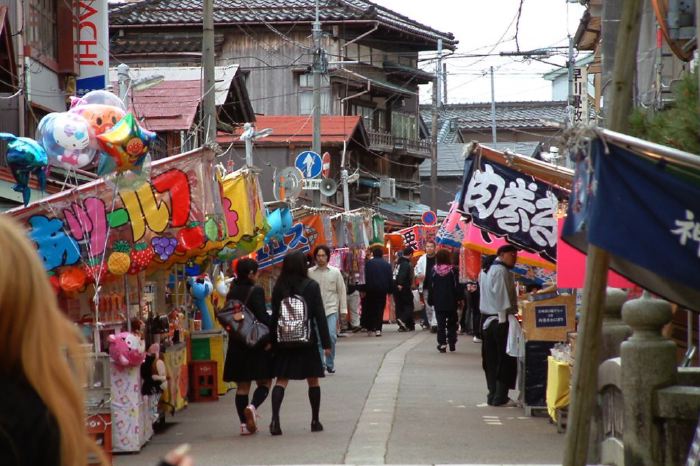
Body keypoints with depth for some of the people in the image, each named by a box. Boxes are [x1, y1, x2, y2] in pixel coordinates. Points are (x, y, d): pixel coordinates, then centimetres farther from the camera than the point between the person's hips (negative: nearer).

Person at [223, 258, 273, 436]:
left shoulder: (232, 292, 6)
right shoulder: (256, 291, -13)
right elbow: (262, 317, -18)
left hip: (237, 345, 6)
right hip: (257, 343, -6)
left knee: (242, 385, 11)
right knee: (264, 381, 6)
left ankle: (244, 423, 7)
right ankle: (253, 406, -20)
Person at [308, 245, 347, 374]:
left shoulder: (335, 272, 3)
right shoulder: (310, 272, 2)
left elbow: (342, 291, 7)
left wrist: (343, 309, 4)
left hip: (331, 309, 0)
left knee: (332, 336, -12)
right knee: (318, 339, 1)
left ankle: (330, 364, 4)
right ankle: (321, 364, 12)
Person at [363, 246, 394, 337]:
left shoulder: (368, 263, -2)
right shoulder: (386, 264, 4)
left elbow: (366, 277, -2)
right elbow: (390, 279, 4)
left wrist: (365, 289, 1)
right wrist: (390, 290, 10)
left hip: (371, 289, -1)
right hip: (382, 289, 1)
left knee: (370, 310, 9)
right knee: (380, 309, 3)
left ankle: (369, 329, 10)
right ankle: (378, 329, -6)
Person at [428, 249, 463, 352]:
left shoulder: (434, 270, -4)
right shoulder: (452, 270, -8)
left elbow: (431, 286, 0)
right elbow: (457, 286, -8)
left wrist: (430, 300, 7)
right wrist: (459, 298, 0)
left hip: (438, 302, 0)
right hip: (451, 302, 0)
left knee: (441, 324, 3)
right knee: (452, 323, 12)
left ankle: (442, 344, -4)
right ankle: (452, 343, 10)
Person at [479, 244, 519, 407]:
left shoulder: (486, 270, 16)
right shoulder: (502, 271, -15)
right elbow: (502, 298, -20)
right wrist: (504, 318, -20)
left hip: (486, 319, 10)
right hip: (500, 320, -10)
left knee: (491, 360, 12)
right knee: (505, 360, -4)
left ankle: (493, 395, 15)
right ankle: (500, 397, -4)